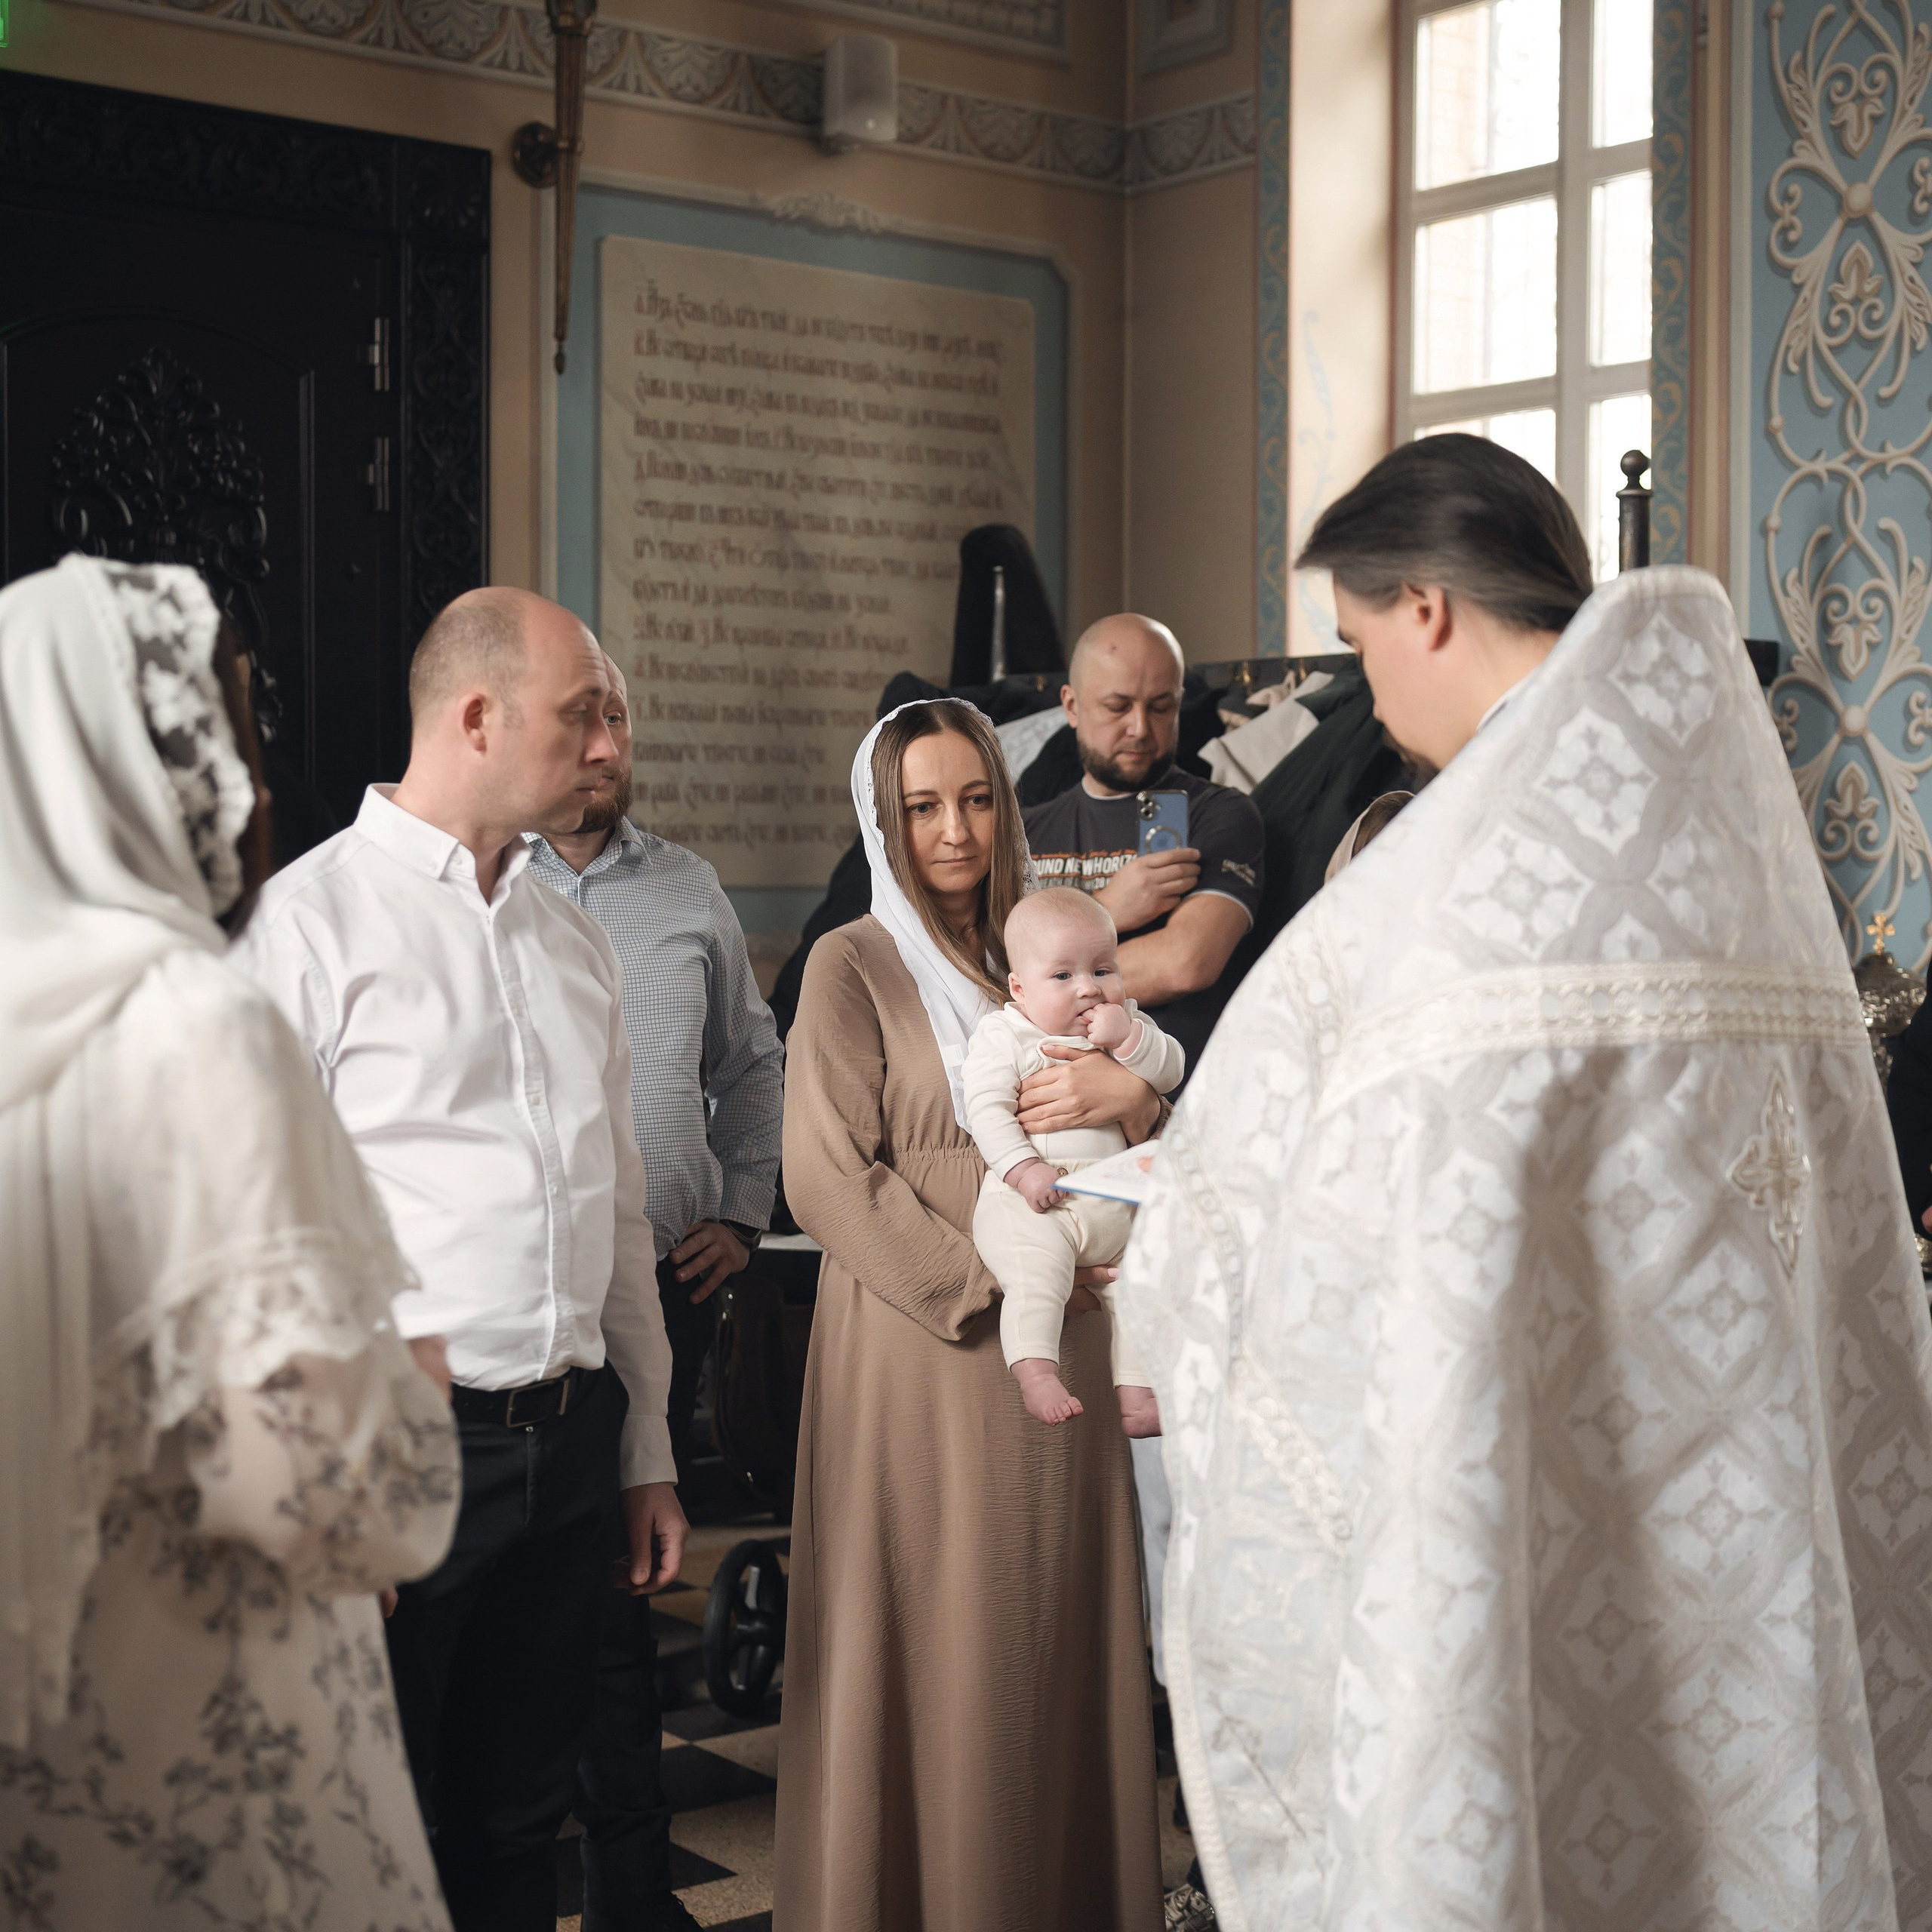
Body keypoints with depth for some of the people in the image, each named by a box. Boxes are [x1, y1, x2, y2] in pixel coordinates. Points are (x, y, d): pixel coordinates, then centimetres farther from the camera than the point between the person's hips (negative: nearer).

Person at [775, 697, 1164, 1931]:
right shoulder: (854, 968, -1)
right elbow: (829, 1179, -9)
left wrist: (1134, 1099, -8)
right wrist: (989, 1279, -12)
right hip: (921, 1353, -5)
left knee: (1056, 1635, 7)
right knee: (932, 1650, -1)